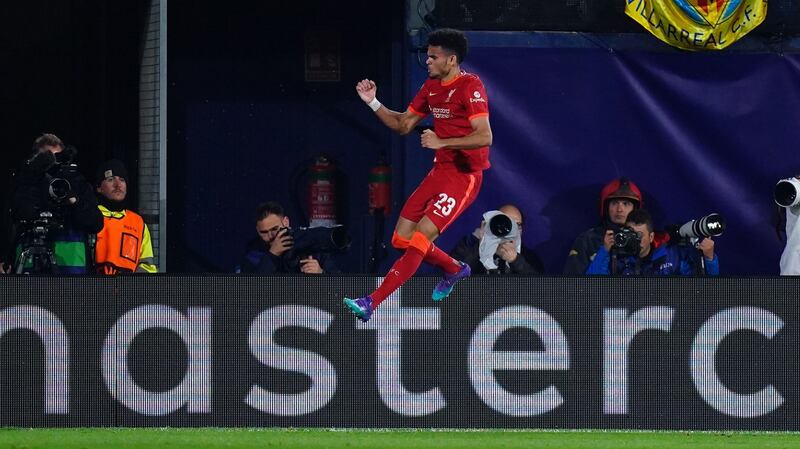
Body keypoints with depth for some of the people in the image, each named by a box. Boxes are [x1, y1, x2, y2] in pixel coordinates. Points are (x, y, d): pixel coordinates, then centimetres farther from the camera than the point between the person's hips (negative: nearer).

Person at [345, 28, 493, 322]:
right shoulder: (431, 87, 10)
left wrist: (441, 143, -29)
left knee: (420, 239, -16)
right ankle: (454, 270, 34)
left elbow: (484, 137, -24)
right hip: (440, 172, 9)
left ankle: (371, 303, -21)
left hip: (464, 176, -9)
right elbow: (402, 124, 17)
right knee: (402, 240, 8)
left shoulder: (470, 86, -15)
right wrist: (373, 102, 3)